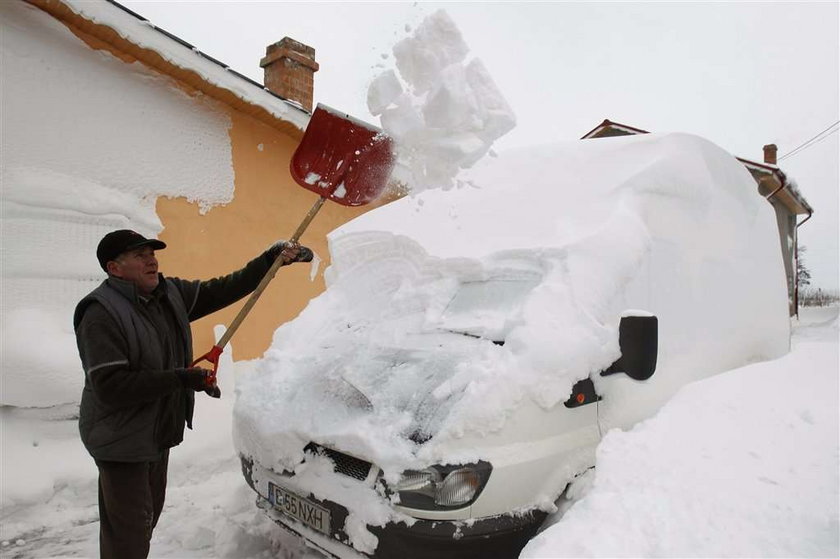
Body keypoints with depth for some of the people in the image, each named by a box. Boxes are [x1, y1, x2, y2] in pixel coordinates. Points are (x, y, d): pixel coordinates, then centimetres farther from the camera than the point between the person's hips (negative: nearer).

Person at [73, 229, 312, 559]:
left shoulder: (170, 293, 0)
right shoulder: (101, 313, -22)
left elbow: (222, 290, 2)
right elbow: (110, 386, -28)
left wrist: (272, 259, -6)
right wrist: (182, 378, -29)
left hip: (159, 432, 8)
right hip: (122, 441, -8)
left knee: (148, 516, 24)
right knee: (129, 531, 2)